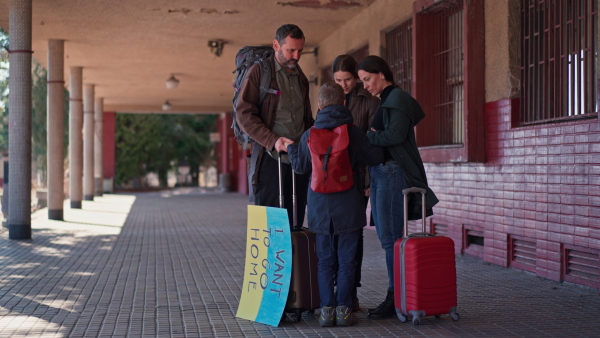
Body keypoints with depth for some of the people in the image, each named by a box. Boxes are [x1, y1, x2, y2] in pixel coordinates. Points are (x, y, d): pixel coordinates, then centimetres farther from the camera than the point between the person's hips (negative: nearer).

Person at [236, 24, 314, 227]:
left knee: (296, 223, 5)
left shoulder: (300, 77, 18)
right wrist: (273, 140, -20)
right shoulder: (259, 72, -1)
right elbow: (244, 115, -9)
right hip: (270, 159, -5)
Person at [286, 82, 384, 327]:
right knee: (346, 261, 5)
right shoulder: (353, 132, -6)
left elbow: (300, 166, 10)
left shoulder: (309, 135, 0)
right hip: (348, 208, -2)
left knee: (325, 261, 9)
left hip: (320, 208, 2)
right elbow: (375, 158, 1)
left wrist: (290, 147, 29)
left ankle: (327, 309, 6)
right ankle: (343, 309, 4)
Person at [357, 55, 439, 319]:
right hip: (380, 173, 9)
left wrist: (363, 137, -14)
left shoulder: (397, 99, -6)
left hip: (393, 173, -9)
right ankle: (395, 297, 14)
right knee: (386, 237, 9)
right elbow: (380, 137, 15)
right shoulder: (384, 102, 20)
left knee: (390, 237, -8)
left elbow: (396, 134, -19)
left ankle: (395, 298, -2)